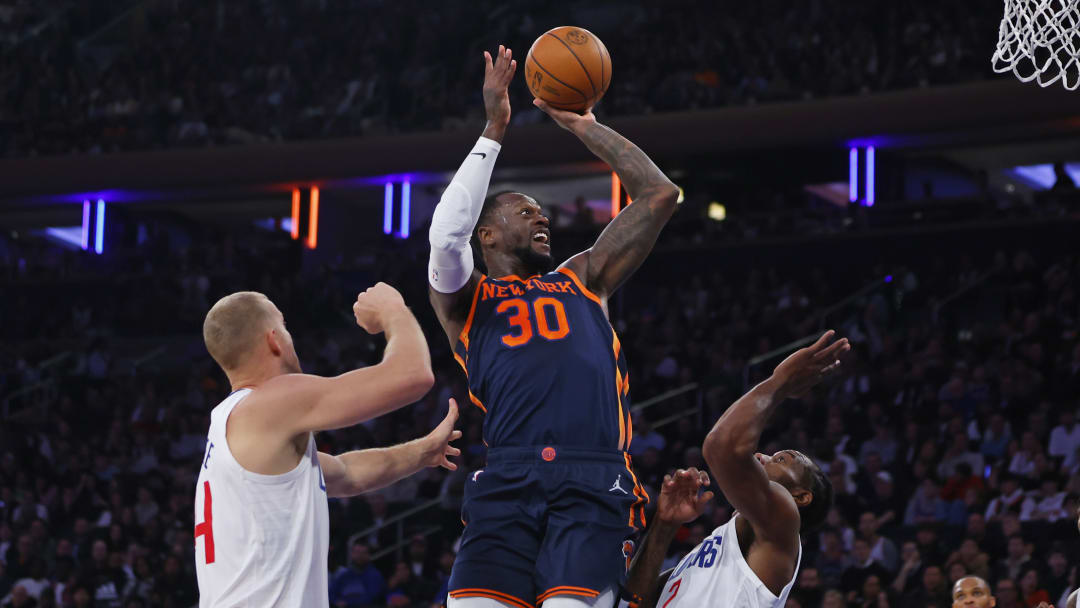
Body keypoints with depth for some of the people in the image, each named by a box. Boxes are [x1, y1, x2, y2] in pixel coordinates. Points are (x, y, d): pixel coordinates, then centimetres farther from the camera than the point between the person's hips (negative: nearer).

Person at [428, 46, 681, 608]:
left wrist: (582, 125, 24)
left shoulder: (582, 279, 29)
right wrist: (494, 131, 4)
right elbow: (444, 236, -3)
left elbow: (659, 195, 25)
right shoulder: (463, 298, 20)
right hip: (508, 478, -1)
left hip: (594, 482, 2)